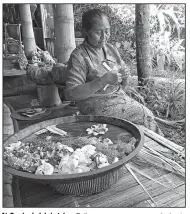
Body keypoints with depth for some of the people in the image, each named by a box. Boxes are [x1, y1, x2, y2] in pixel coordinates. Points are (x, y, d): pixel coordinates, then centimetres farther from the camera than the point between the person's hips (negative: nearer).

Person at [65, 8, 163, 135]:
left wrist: (125, 77, -7)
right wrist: (103, 80, -27)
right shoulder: (79, 56, -13)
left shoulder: (111, 49, 8)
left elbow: (123, 83, 18)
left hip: (120, 96, 7)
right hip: (98, 107, -6)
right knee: (146, 116, -13)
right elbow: (71, 94, -22)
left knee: (147, 114, -8)